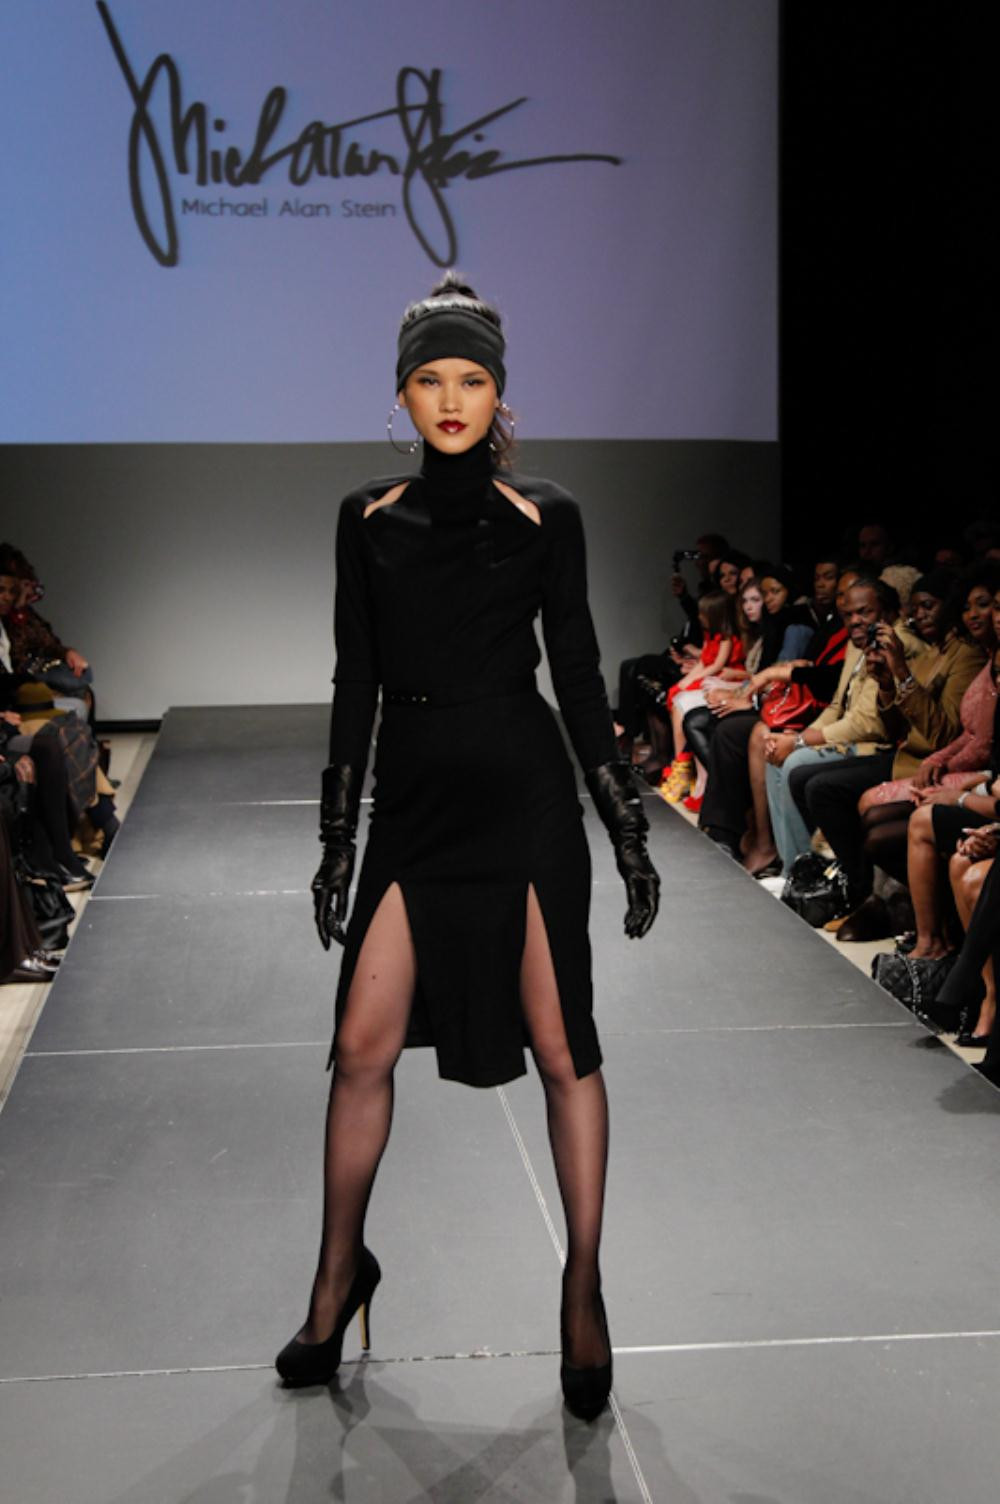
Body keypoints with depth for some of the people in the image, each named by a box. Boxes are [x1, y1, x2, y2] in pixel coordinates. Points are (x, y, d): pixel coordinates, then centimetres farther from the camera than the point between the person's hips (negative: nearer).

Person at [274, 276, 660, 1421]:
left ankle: (583, 1289, 15)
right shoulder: (370, 519, 9)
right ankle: (340, 1273, 23)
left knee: (560, 1046, 1)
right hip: (411, 800, 2)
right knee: (364, 1046, 2)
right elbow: (355, 683, 10)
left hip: (523, 796, -2)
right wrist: (337, 837, 9)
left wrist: (629, 830, 2)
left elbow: (578, 676, 4)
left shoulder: (543, 518, 2)